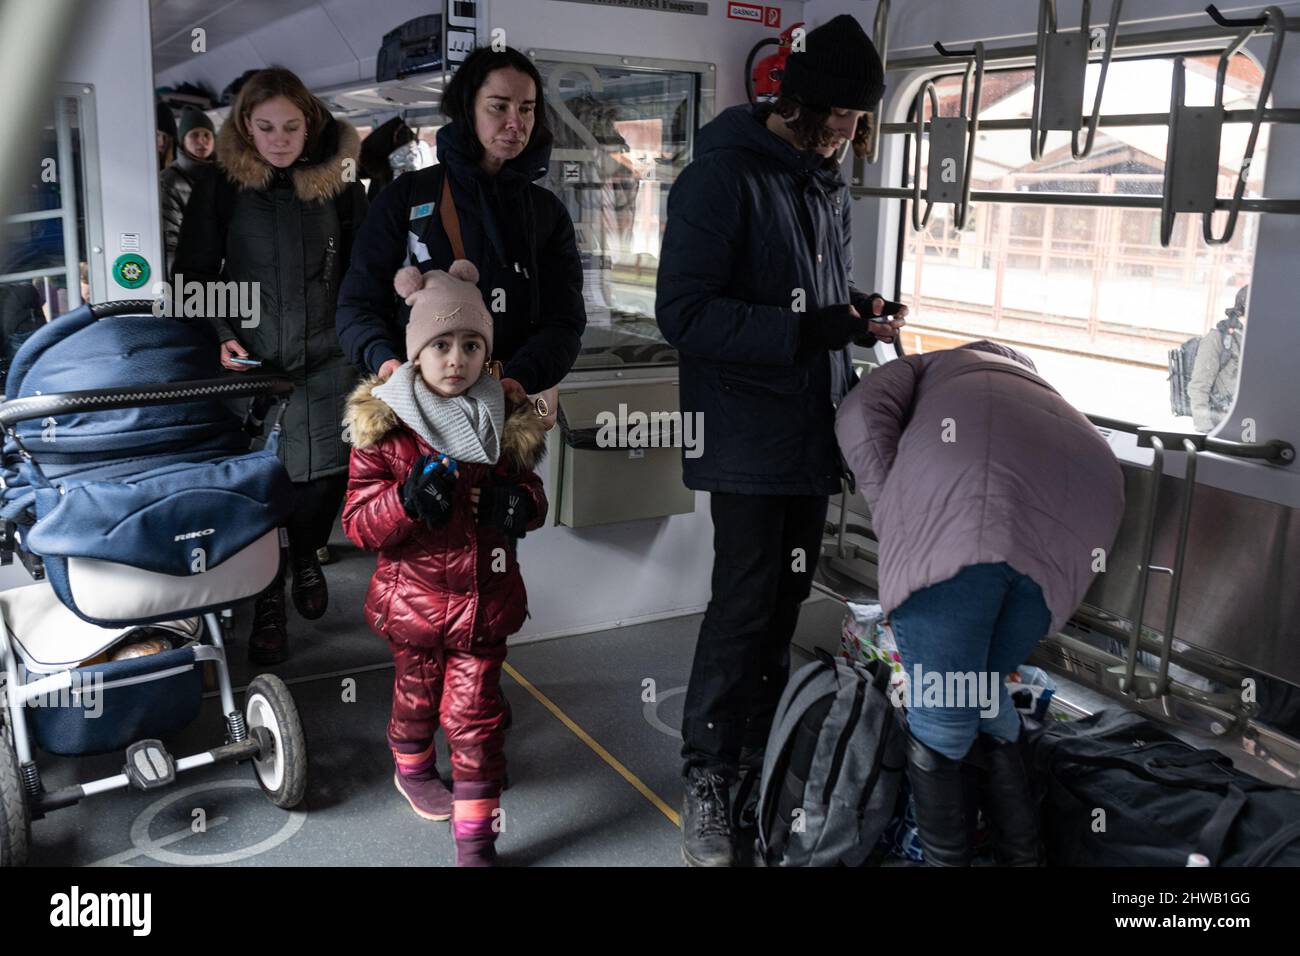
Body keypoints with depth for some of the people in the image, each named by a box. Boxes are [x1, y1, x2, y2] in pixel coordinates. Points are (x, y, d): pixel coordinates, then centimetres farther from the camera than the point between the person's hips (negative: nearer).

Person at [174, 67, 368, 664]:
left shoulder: (337, 186, 4)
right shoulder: (220, 190, -1)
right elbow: (194, 274, 5)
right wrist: (221, 335, -7)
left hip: (327, 360, 2)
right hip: (250, 362, -1)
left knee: (326, 471, 5)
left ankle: (306, 559, 36)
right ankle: (267, 598, 19)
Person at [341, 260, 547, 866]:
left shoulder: (507, 422, -2)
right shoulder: (383, 428, -11)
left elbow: (531, 494, 10)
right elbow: (357, 523, -11)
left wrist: (520, 503, -14)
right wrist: (408, 500, -30)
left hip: (486, 600, 1)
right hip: (415, 601, -1)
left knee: (475, 714, 4)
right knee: (418, 696, 22)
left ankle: (476, 840, 16)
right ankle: (412, 770, 53)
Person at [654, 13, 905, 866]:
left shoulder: (828, 184, 12)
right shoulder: (723, 177, -12)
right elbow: (685, 314, -18)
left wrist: (863, 313, 0)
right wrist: (805, 330, -25)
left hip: (815, 436, 7)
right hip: (749, 441, -7)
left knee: (785, 606, 13)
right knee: (743, 608, -4)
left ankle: (762, 758, 29)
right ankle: (707, 784, 13)